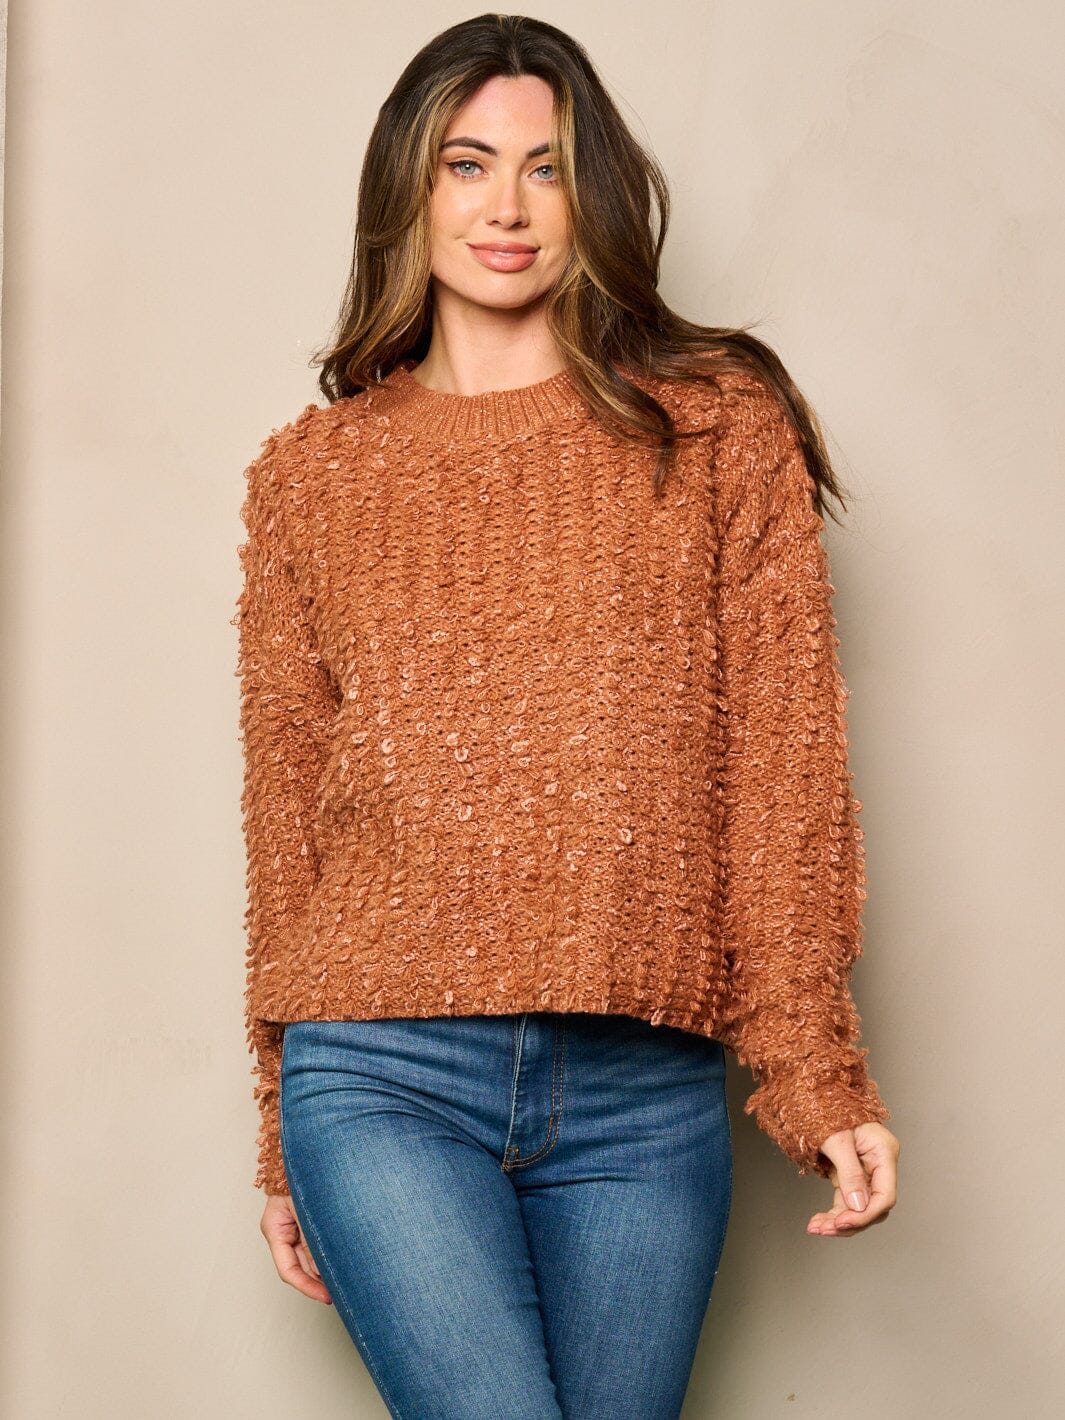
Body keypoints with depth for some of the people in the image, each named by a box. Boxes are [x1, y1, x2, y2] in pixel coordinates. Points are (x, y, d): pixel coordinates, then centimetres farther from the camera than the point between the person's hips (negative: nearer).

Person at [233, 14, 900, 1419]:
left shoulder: (718, 429, 7)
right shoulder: (311, 475, 10)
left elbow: (784, 765, 2)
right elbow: (285, 812, 12)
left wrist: (818, 1070, -5)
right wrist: (285, 1140, 14)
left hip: (644, 1095, 1)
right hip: (383, 1076, 0)